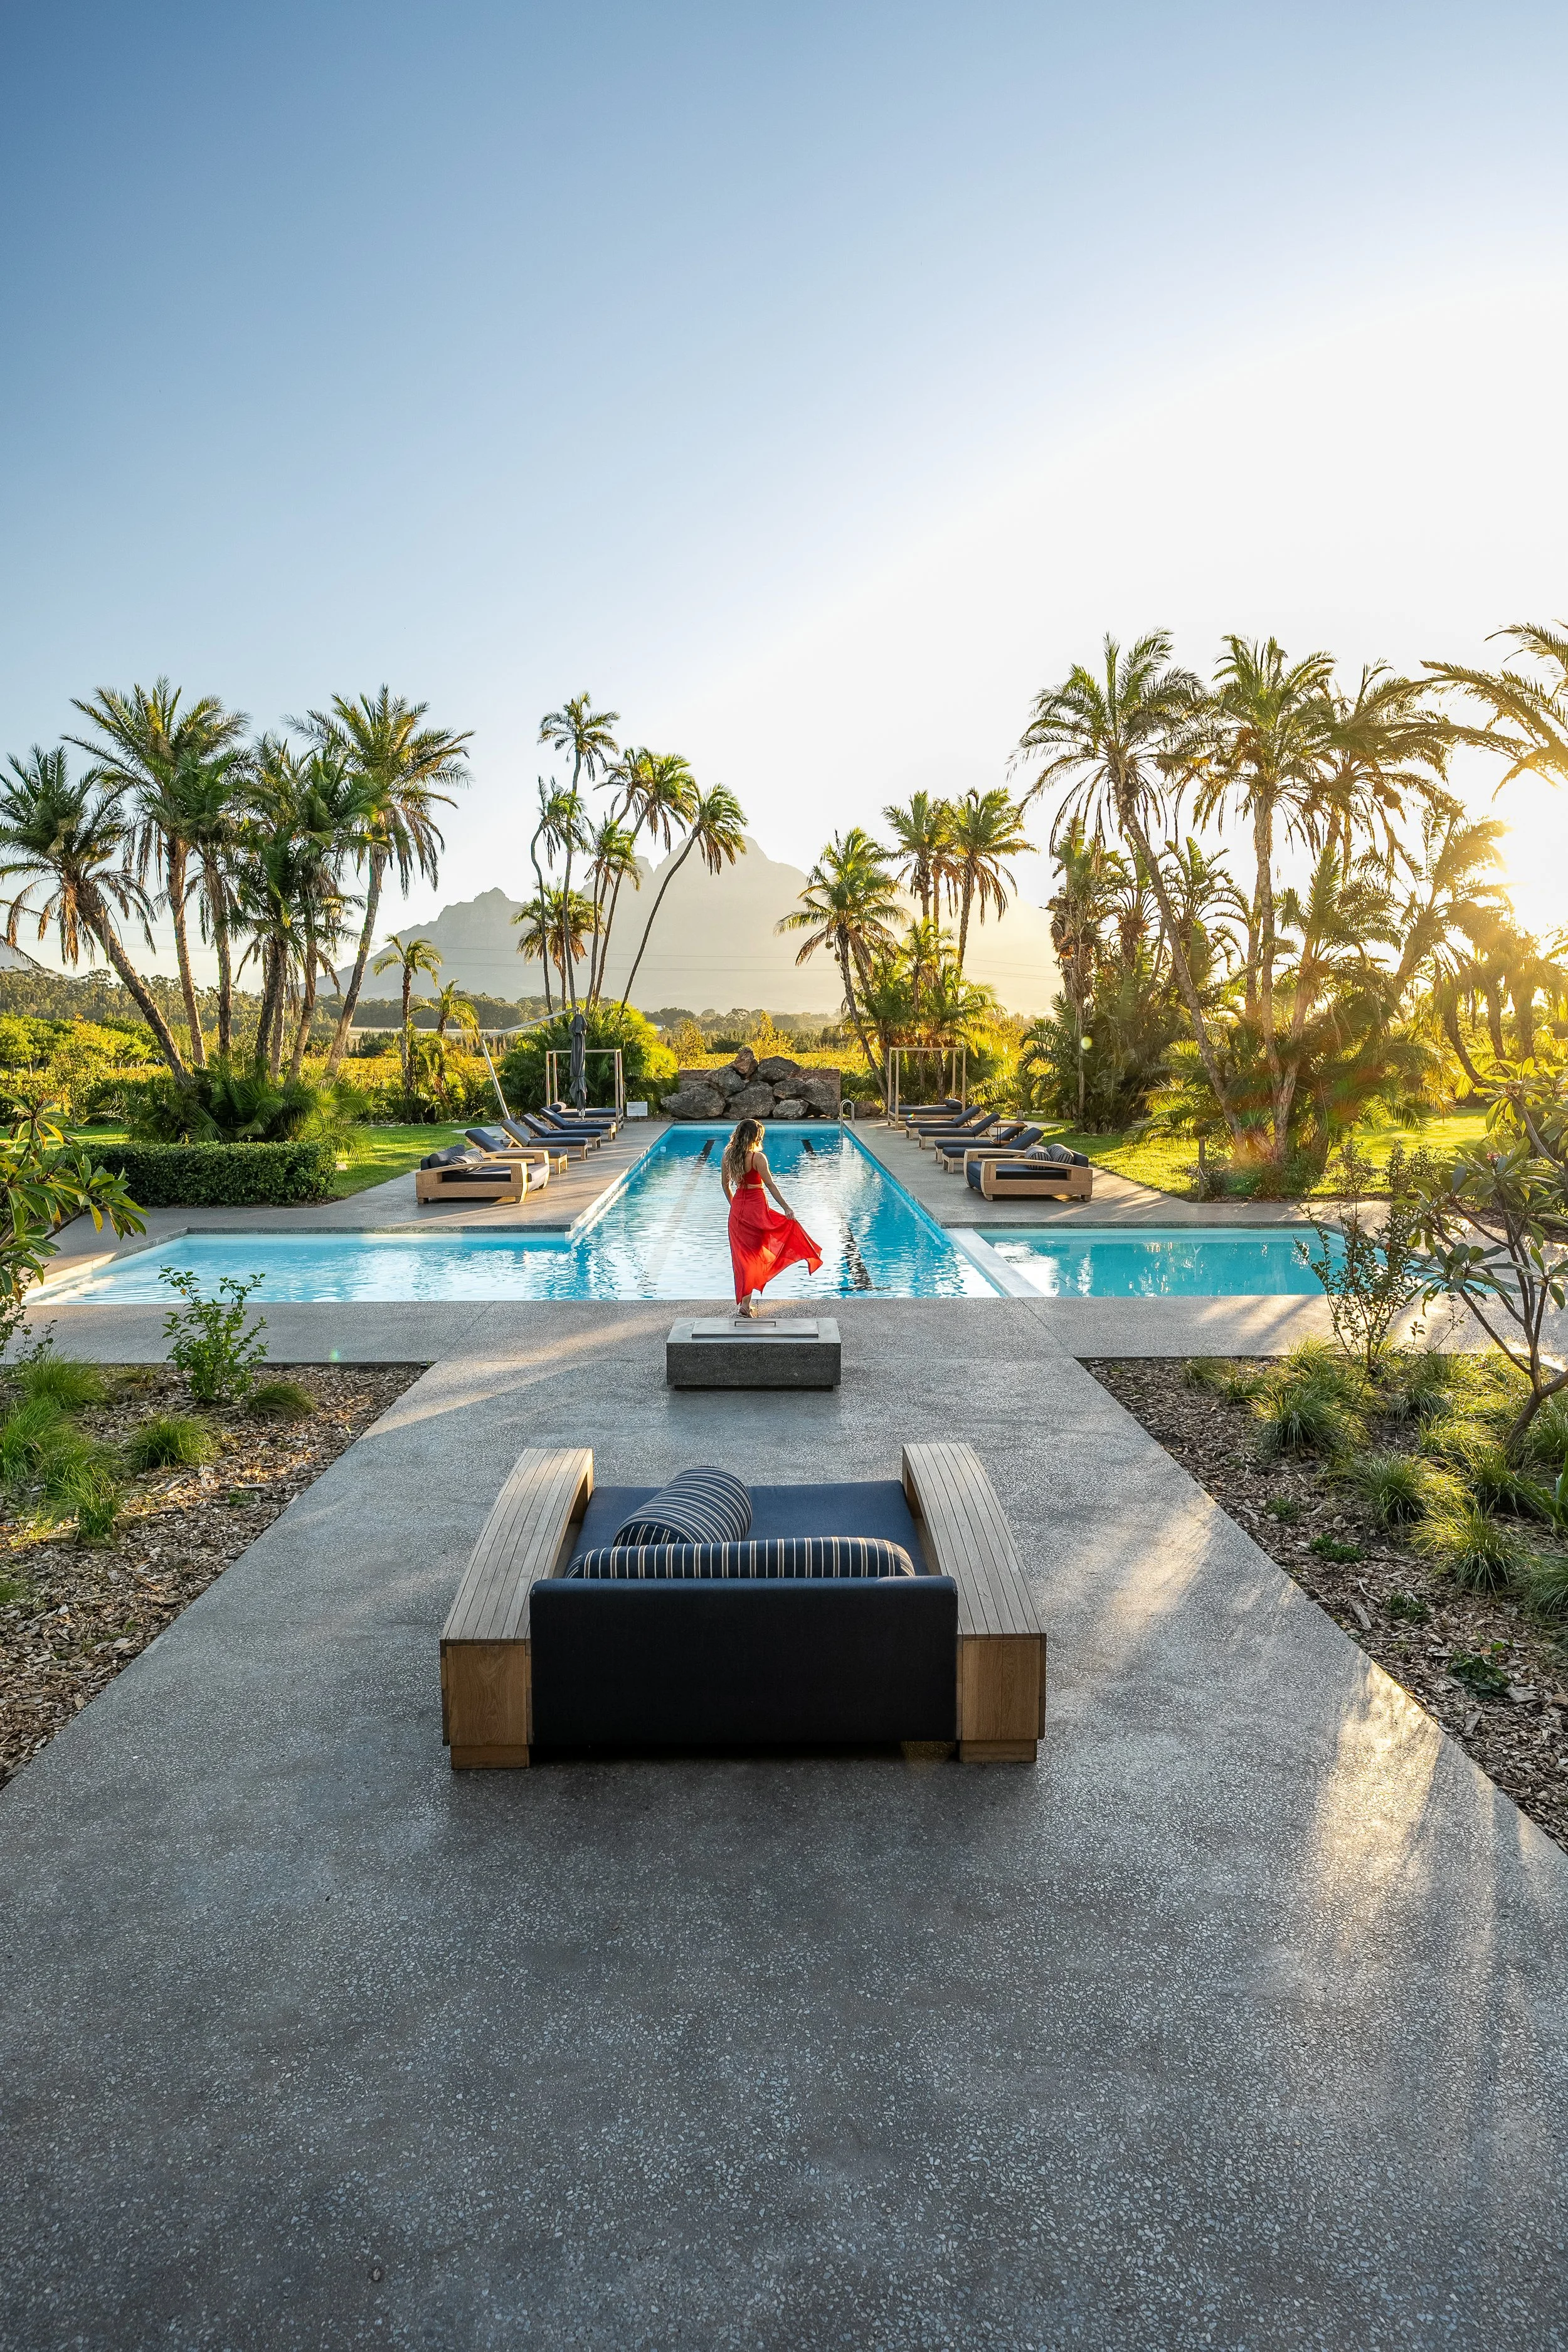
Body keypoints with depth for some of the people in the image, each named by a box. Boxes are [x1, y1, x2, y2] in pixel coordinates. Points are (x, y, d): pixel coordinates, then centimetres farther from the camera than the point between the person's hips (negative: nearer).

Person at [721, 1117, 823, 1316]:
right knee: (754, 1253, 4)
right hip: (756, 1207, -6)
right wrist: (786, 1208, -15)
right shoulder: (757, 1157, -16)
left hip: (738, 1208, 6)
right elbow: (770, 1184, -17)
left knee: (743, 1254, 16)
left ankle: (743, 1300, 24)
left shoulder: (727, 1156, 2)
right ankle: (746, 1303, 1)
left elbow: (726, 1184, 11)